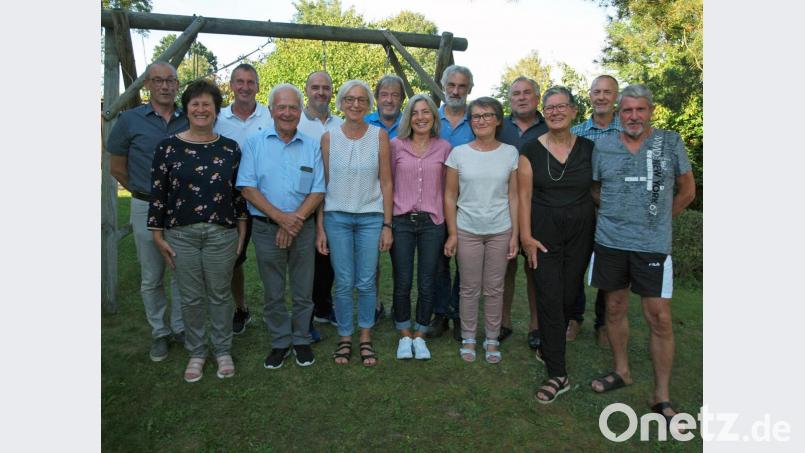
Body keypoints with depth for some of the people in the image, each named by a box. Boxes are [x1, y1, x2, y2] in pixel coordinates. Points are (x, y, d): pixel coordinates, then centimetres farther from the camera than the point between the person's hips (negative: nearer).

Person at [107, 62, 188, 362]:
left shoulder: (190, 120, 1)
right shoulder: (130, 120, -3)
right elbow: (117, 168, 4)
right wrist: (144, 193, 7)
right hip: (147, 208, -1)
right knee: (151, 277, 8)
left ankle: (180, 327, 27)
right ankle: (159, 332, 23)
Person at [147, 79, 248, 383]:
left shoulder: (230, 148, 3)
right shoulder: (168, 147, -1)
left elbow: (239, 192, 7)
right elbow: (157, 193, 1)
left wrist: (242, 232, 4)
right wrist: (158, 235, -1)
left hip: (222, 234, 0)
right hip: (181, 235, 0)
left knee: (221, 295, 10)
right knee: (191, 298, 10)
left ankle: (223, 351, 27)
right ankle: (196, 353, 28)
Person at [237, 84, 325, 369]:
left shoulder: (312, 146, 5)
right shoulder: (255, 144, 2)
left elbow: (318, 191, 0)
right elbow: (248, 188, -5)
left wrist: (295, 220, -13)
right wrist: (280, 217, -16)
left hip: (303, 228, 1)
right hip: (266, 228, 0)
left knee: (303, 292, 9)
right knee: (273, 293, 9)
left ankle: (301, 340, 26)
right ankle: (280, 342, 25)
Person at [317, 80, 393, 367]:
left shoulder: (379, 135, 1)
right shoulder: (329, 138, 1)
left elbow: (386, 182, 2)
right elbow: (321, 184, 3)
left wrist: (387, 224, -1)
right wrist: (319, 227, 0)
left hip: (371, 217, 0)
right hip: (336, 217, 0)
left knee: (367, 282, 5)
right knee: (343, 283, 4)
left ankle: (366, 339, 23)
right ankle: (344, 338, 22)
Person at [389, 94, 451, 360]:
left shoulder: (444, 148, 4)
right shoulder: (396, 145, 2)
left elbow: (448, 188, 9)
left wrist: (451, 225, 5)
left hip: (432, 222, 1)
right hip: (401, 221, 0)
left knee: (427, 284, 6)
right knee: (402, 283, 5)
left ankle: (419, 336, 23)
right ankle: (405, 336, 22)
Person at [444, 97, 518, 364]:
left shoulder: (510, 153, 1)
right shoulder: (459, 153, -1)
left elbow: (513, 196, 3)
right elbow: (450, 196, 1)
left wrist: (515, 233, -2)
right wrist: (452, 233, -3)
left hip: (500, 231, 1)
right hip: (467, 230, 0)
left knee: (494, 289, 9)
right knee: (470, 289, 8)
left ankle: (492, 340, 25)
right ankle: (468, 339, 24)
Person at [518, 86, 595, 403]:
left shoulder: (588, 149, 5)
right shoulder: (531, 150, -1)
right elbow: (524, 195, -3)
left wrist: (600, 230, 3)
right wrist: (526, 236, -9)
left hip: (580, 232, 3)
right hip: (544, 232, -2)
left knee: (569, 296, 8)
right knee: (549, 299, -6)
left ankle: (547, 349, 33)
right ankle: (558, 375, 0)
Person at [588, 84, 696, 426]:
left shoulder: (670, 142, 1)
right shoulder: (602, 147, 4)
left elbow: (687, 191, 9)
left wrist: (657, 219, 11)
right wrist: (619, 215, 10)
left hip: (653, 246, -2)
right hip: (609, 243, 2)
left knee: (659, 318, -1)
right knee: (615, 308, 13)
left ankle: (662, 395, 12)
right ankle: (621, 372, 32)